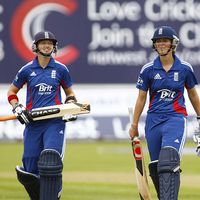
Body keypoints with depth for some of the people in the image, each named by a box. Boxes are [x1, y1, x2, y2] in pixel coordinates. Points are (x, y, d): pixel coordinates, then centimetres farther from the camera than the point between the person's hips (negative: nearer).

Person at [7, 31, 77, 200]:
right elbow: (11, 92, 15)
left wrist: (70, 105, -1)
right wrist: (18, 108, -2)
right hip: (33, 122, 1)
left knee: (51, 165, -19)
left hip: (55, 122, -1)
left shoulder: (60, 69, 6)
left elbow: (70, 93, 18)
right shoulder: (27, 70, 5)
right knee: (30, 170, 0)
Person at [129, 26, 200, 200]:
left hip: (176, 118, -3)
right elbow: (141, 98, 10)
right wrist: (134, 125, 11)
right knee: (155, 167, 5)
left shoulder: (184, 68, 2)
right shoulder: (148, 69, 4)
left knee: (168, 162, -22)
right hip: (153, 120, 3)